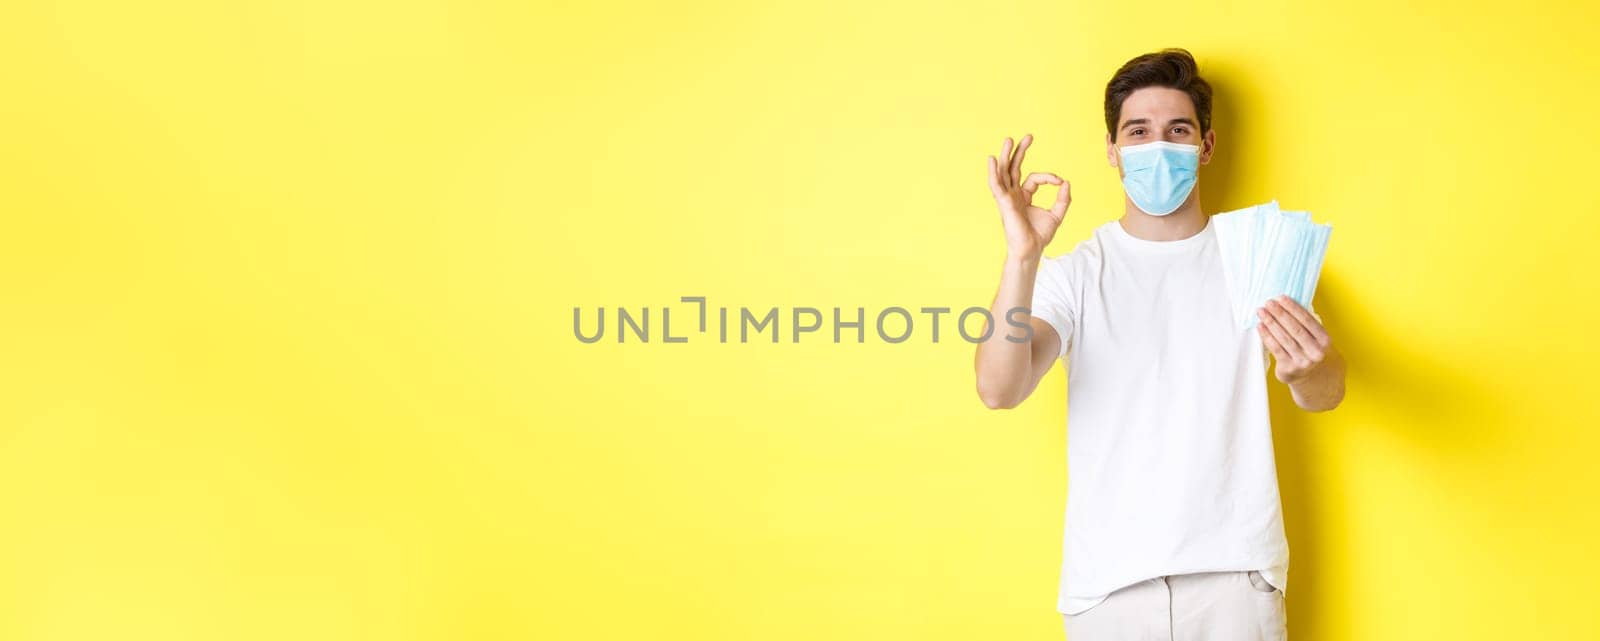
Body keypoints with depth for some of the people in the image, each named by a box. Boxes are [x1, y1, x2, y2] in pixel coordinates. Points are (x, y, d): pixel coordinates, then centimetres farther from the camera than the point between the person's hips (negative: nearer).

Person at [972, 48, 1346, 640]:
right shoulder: (1075, 272, 0)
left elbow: (1327, 393, -10)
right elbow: (999, 389, -15)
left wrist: (1306, 371, -33)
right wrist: (1022, 256, -29)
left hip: (1235, 569, 1)